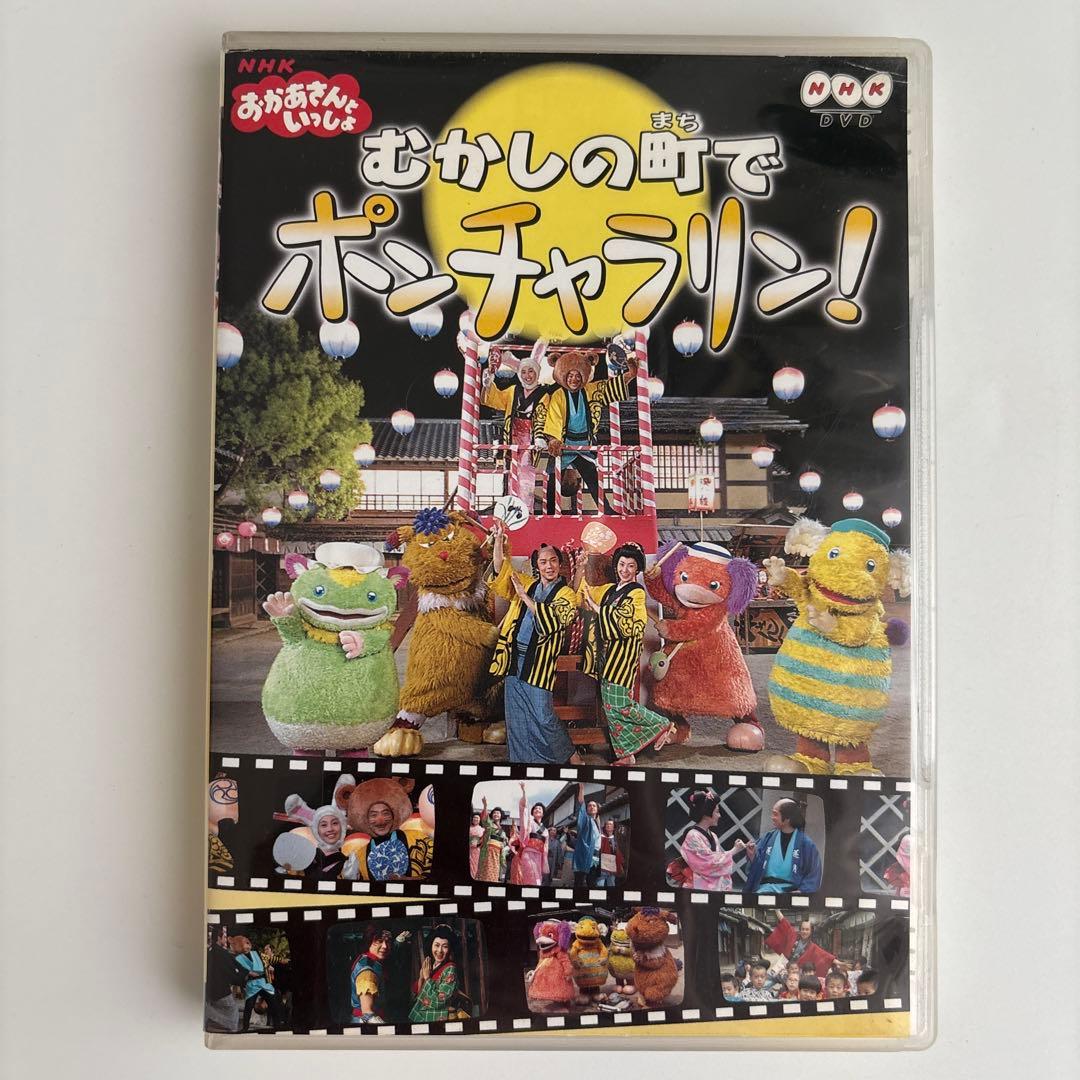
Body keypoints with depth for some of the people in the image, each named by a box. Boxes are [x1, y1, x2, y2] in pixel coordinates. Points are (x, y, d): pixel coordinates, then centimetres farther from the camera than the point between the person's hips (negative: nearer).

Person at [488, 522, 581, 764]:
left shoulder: (566, 594, -3)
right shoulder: (526, 585, 12)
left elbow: (551, 621, -17)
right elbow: (501, 570, 9)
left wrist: (524, 596, -16)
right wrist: (499, 539, -2)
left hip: (538, 664, -5)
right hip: (514, 659, 5)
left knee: (543, 716, -6)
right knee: (516, 717, 9)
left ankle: (572, 757, 12)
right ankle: (523, 761, 21)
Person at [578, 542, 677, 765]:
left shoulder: (637, 592, -6)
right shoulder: (610, 590, 13)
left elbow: (620, 619, -17)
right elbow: (581, 594, 20)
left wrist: (595, 606, -14)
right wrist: (582, 570, 8)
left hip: (622, 654, -7)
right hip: (606, 654, 7)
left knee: (620, 705, -8)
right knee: (610, 706, 7)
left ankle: (662, 726, 12)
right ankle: (624, 754, 17)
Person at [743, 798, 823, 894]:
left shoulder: (806, 843, 2)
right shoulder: (768, 838, 11)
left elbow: (813, 875, 3)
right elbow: (757, 867, 15)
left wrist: (802, 891, -13)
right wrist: (752, 856, -5)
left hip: (790, 890, -1)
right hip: (766, 888, 1)